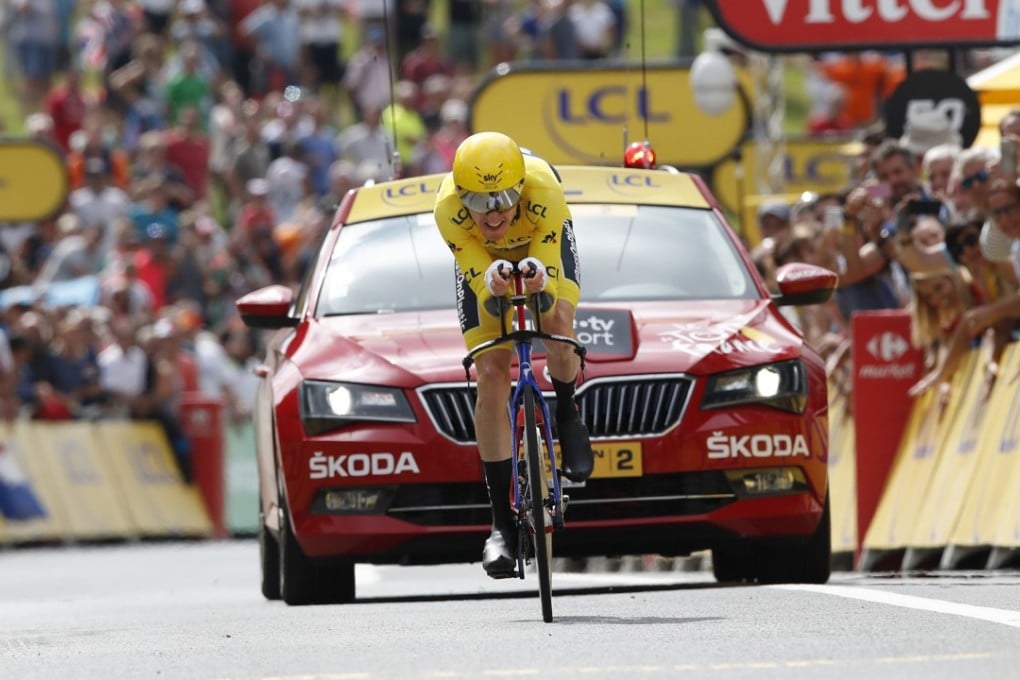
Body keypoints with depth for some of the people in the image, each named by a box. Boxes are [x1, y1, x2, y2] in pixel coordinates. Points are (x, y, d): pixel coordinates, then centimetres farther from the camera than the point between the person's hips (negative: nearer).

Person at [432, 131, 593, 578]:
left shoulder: (544, 192, -40)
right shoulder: (448, 208, -38)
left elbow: (549, 295, -39)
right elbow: (480, 284, -35)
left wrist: (539, 283, -62)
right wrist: (493, 286, -58)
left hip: (540, 243, -1)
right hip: (483, 258, 1)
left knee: (558, 317, -32)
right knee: (491, 375, -10)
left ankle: (567, 417, 0)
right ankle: (501, 521, -5)